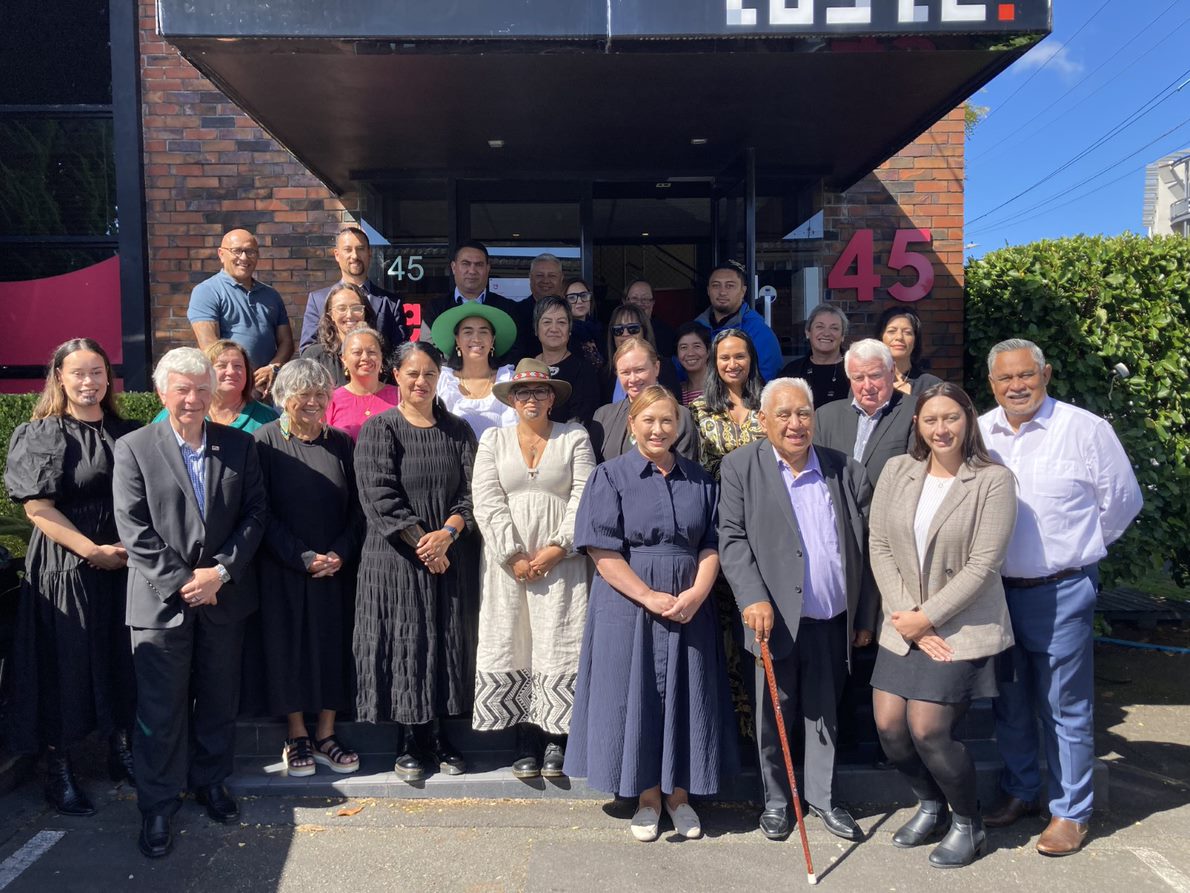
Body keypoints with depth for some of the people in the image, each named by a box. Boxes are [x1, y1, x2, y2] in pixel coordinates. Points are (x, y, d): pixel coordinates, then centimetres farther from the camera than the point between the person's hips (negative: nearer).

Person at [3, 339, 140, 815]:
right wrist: (93, 551, -16)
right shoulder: (39, 435, -5)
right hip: (64, 567, -4)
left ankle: (120, 749, 29)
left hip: (123, 564, 4)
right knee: (65, 665, 4)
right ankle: (57, 770, 20)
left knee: (120, 660, 12)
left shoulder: (126, 434, 7)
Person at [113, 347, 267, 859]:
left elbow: (255, 512, 0)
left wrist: (221, 571, -11)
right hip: (161, 600, -2)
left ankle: (211, 782, 33)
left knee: (218, 700, 14)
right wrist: (181, 582, -14)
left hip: (225, 596, 3)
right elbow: (134, 529, -8)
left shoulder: (240, 445, 3)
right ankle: (157, 806, 20)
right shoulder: (133, 448, -3)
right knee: (160, 708, 4)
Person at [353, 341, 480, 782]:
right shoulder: (378, 429, -1)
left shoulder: (458, 431, 9)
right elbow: (379, 495, -10)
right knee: (405, 643, 2)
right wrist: (421, 542, -15)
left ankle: (436, 736, 21)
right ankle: (409, 742, 16)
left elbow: (471, 490, 2)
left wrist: (448, 533, -15)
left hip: (452, 557, 3)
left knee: (448, 642, 7)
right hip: (396, 559, -3)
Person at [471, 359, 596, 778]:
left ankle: (555, 738, 7)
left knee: (558, 646, -3)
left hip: (560, 560, -1)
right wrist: (514, 556, -9)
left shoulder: (575, 438, 7)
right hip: (507, 561, 1)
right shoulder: (493, 440, 10)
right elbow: (486, 502, 1)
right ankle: (526, 739, 10)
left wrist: (558, 548, -12)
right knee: (511, 645, 1)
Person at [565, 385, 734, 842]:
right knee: (635, 697, 4)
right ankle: (647, 797, 21)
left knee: (685, 697, 8)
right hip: (628, 606, -3)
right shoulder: (611, 476, -3)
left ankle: (678, 793, 26)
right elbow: (603, 551, -9)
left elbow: (711, 544, 7)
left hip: (689, 608, 3)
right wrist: (651, 598, -16)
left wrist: (697, 592, -11)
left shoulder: (699, 480, 8)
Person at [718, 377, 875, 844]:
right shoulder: (740, 467, -2)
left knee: (825, 713, 15)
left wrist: (865, 616, 7)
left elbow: (865, 547, 6)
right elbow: (732, 539, -7)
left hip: (833, 622, 2)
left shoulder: (846, 471, 4)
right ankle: (775, 800, 29)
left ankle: (822, 797, 31)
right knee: (773, 715, 11)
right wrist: (753, 599, -18)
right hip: (774, 617, -2)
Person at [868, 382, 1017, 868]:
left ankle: (968, 824, 22)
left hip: (962, 627, -4)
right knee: (888, 726, 4)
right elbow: (879, 547, 0)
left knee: (928, 730, -6)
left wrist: (928, 617, -14)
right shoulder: (896, 471, 2)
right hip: (904, 625, 5)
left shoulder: (994, 480, -10)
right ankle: (931, 805, 33)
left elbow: (982, 565, -14)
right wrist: (906, 616, -8)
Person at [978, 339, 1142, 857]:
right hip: (996, 590, 4)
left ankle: (1071, 812, 23)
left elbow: (1122, 501, 0)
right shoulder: (978, 434, 1)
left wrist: (1076, 550, 7)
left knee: (1065, 707, 6)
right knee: (1010, 702, 17)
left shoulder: (1085, 429, -10)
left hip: (1060, 593, -4)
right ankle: (1020, 791, 35)